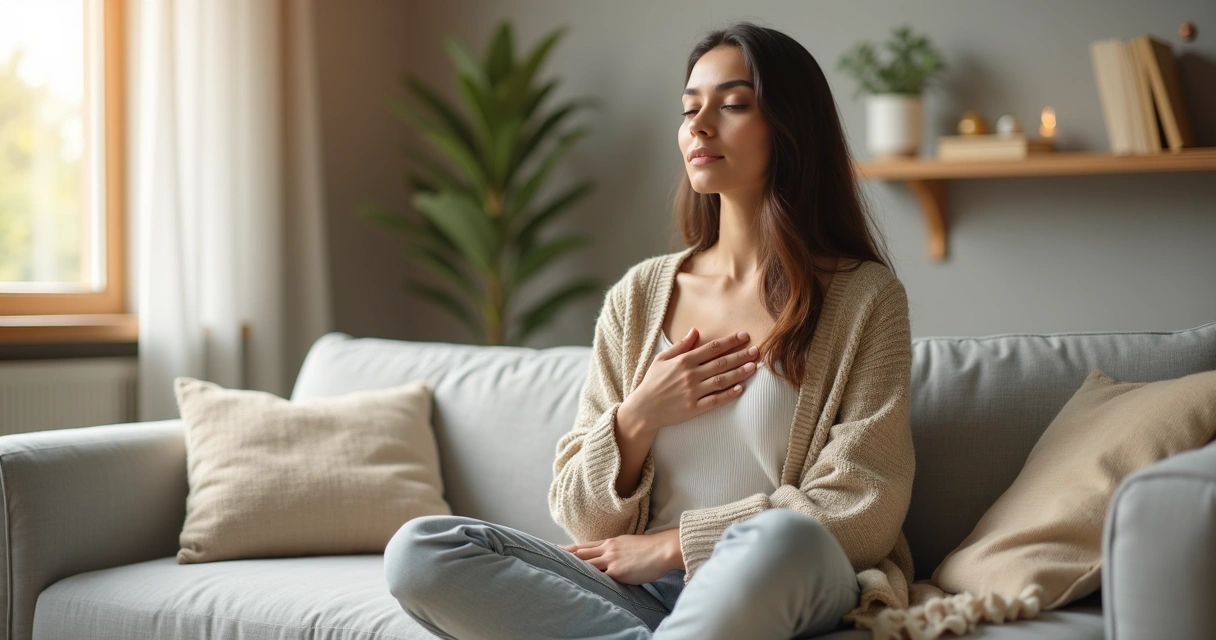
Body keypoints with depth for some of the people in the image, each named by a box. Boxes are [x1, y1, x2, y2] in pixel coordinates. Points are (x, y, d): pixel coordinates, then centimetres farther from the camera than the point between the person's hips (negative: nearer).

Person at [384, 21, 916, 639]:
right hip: (637, 590, 5)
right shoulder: (640, 296, 13)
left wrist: (670, 546, -7)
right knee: (416, 551, -19)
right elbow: (581, 517, 12)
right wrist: (637, 418, -8)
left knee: (783, 537, -40)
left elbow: (863, 513, -6)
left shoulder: (863, 296, 2)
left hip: (784, 589, -4)